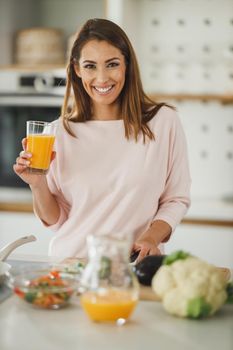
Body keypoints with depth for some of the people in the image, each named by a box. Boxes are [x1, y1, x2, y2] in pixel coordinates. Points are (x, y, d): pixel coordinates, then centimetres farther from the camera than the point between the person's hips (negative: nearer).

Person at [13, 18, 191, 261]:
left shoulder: (164, 121, 0)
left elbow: (176, 199, 6)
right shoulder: (59, 132, 3)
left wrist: (152, 236, -10)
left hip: (134, 262, 0)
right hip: (69, 263, 1)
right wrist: (38, 185, -9)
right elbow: (54, 220, 8)